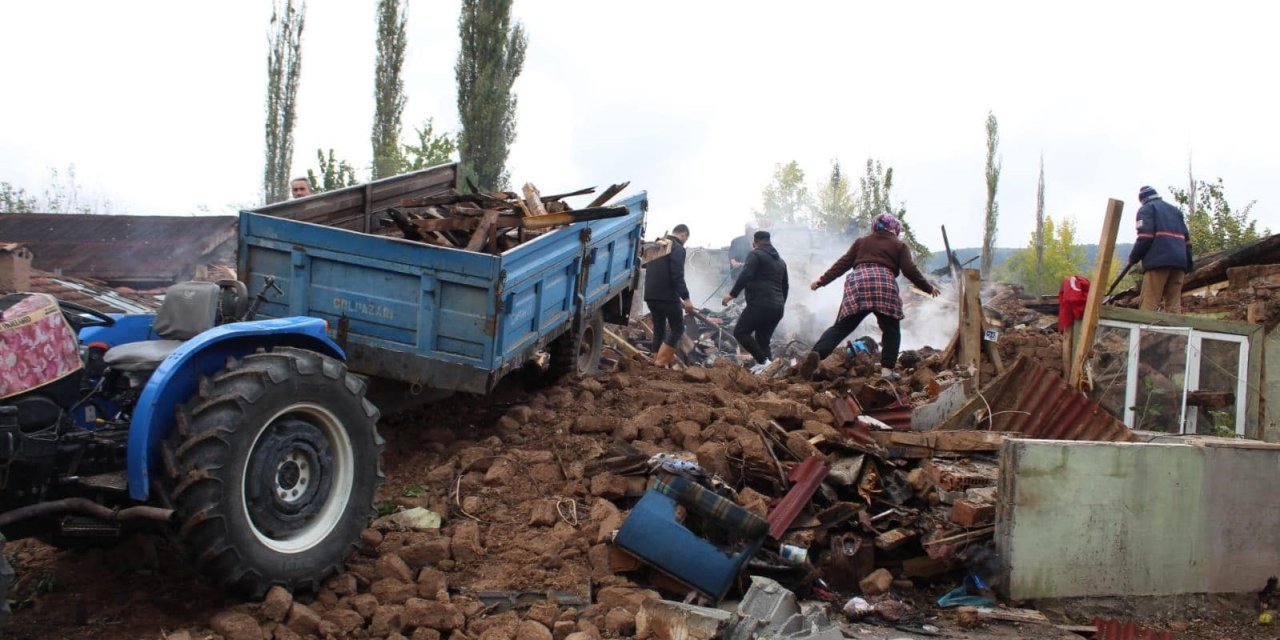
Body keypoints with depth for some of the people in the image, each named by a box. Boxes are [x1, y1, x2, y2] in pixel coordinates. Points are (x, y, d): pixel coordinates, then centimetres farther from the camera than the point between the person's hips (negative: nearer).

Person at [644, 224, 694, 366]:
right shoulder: (678, 248, -10)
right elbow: (677, 276, -19)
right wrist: (686, 297, -18)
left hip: (651, 295, 8)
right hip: (667, 296, -8)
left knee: (659, 328, 15)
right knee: (677, 328, 2)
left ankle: (657, 359, 14)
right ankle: (662, 360, -6)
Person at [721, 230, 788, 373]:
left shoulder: (755, 255, -1)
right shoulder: (780, 261, 24)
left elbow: (745, 276, -16)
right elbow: (785, 287, 29)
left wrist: (732, 294, -16)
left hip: (760, 304, -8)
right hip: (777, 307, 8)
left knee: (740, 332, -3)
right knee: (763, 339, 12)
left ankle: (763, 361, -13)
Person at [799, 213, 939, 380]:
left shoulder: (861, 241, 25)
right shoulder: (899, 246, 19)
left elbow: (843, 263, 18)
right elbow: (910, 271, 9)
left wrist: (823, 280, 18)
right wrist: (929, 287, 20)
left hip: (857, 283, 2)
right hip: (885, 286, -2)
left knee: (840, 328, -1)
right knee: (891, 330, 14)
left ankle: (816, 354, -23)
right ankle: (887, 369, 3)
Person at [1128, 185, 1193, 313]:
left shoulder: (1146, 209, 9)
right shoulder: (1175, 210, 29)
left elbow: (1145, 236, -7)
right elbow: (1186, 238, 23)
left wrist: (1133, 257, 4)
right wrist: (1188, 266, 23)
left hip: (1158, 260, -6)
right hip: (1179, 261, 6)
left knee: (1148, 305, -10)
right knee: (1174, 305, 2)